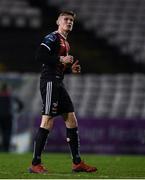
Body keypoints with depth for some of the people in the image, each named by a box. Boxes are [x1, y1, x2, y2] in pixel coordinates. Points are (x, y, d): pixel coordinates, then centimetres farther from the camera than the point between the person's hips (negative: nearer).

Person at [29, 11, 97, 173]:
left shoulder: (65, 43, 22)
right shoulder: (52, 38, -7)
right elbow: (40, 56, -20)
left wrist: (71, 68, 12)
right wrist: (61, 59, -19)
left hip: (58, 83, 10)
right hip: (49, 82, -10)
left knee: (71, 120, 8)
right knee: (48, 121, -13)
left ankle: (77, 163, 12)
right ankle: (35, 164, -10)